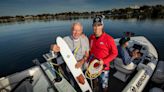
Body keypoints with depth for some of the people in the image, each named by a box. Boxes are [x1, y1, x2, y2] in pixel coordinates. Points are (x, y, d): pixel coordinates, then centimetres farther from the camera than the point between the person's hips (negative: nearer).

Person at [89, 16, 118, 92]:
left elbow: (114, 53, -10)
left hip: (103, 67, -4)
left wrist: (104, 61, -19)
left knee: (104, 86, 13)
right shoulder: (91, 37, -4)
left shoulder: (108, 39, -18)